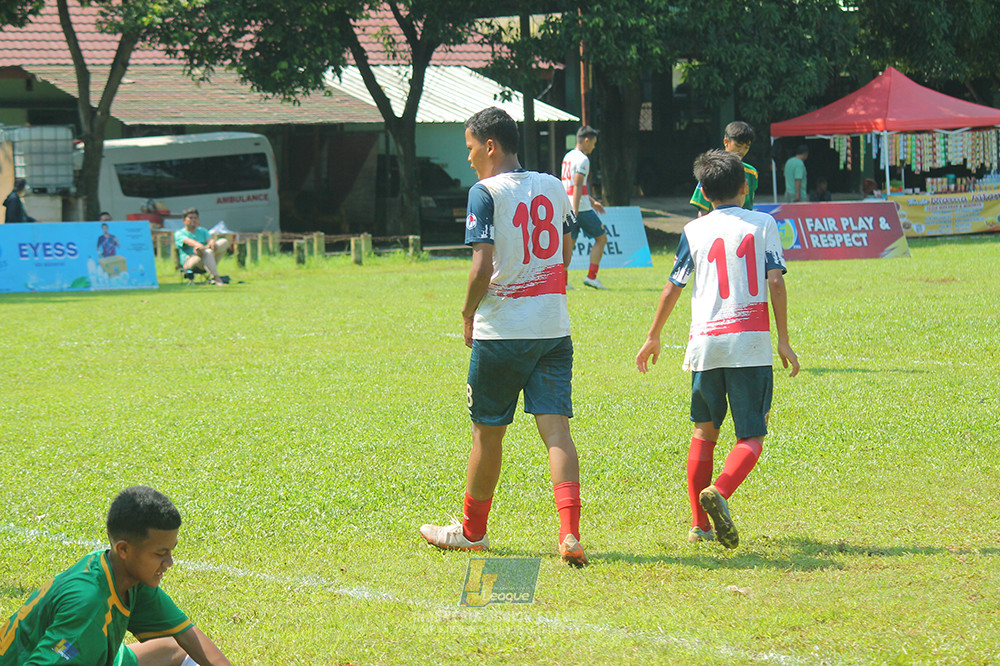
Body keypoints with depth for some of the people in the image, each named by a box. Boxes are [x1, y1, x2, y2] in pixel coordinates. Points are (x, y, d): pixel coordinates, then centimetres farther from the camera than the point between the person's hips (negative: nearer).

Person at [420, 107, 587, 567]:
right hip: (554, 327, 4)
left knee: (488, 431, 11)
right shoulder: (553, 188, 8)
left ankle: (472, 530, 27)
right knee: (556, 429, -3)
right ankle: (570, 534, -18)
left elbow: (483, 266, -18)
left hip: (501, 330, -4)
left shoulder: (485, 192, -10)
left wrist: (468, 313, -3)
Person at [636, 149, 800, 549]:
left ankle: (699, 524, 15)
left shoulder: (694, 230, 9)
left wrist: (653, 337, 21)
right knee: (751, 437, 0)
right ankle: (719, 491, -29)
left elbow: (673, 288, 9)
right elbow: (775, 281, -3)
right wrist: (783, 340, 0)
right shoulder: (762, 224, 6)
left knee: (704, 431, 18)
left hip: (706, 343, 2)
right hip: (750, 342, -2)